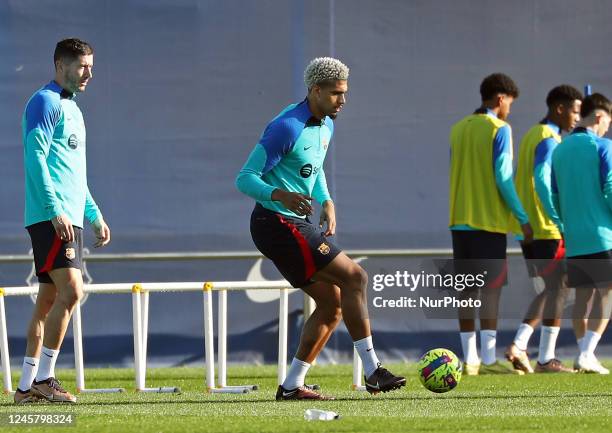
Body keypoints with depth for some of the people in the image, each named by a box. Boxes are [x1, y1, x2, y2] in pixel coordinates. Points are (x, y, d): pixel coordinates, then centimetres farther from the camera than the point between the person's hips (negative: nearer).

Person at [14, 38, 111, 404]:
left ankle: (27, 386, 10)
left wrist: (95, 214, 25)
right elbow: (36, 157, -16)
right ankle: (43, 378, -13)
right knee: (70, 291, -17)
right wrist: (55, 209, -22)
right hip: (50, 218, -10)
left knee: (50, 299, 8)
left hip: (69, 219, 10)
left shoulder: (73, 109, 22)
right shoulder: (46, 102, -7)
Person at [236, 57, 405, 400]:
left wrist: (327, 203, 9)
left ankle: (292, 385, 11)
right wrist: (282, 196, -35)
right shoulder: (287, 127, -18)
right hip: (277, 225, -10)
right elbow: (246, 178, -18)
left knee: (332, 304, 8)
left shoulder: (325, 126, 11)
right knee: (354, 277, -15)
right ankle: (373, 372, -13)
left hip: (297, 225, 10)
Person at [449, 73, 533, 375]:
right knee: (492, 287, -7)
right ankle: (489, 359, -13)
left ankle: (469, 359, 6)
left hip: (460, 222, 7)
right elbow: (503, 177, -12)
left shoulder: (458, 129, 13)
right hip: (489, 221, -6)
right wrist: (523, 218, -8)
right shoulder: (499, 130, -7)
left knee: (467, 288, 7)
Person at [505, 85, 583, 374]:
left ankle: (518, 346, 3)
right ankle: (546, 359, -5)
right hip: (547, 229, -9)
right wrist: (559, 220, -27)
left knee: (548, 290, 13)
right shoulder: (550, 140, -13)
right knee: (557, 288, -4)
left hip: (527, 228, 9)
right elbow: (542, 180, -24)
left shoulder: (533, 135, 17)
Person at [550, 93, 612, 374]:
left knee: (582, 295, 12)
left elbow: (554, 197, 14)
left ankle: (585, 355, 11)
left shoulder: (560, 150, 10)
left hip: (573, 238, 6)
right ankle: (587, 355, -12)